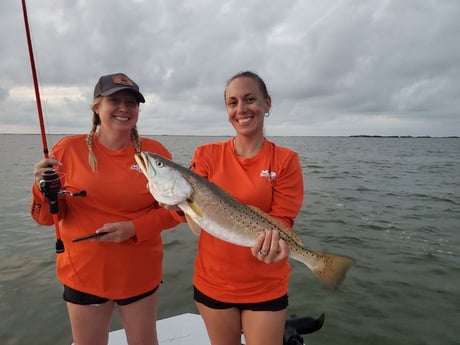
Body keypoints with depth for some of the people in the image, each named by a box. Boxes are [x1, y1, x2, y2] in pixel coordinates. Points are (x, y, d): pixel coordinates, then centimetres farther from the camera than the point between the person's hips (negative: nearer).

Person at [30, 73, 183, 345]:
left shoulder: (155, 151, -8)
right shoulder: (69, 149, -8)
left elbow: (176, 208, -4)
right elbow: (48, 217, -3)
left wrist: (135, 228, -18)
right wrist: (44, 190, -23)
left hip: (142, 275, 1)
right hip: (84, 275, 0)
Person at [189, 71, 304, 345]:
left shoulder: (286, 160, -9)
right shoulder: (207, 154, -4)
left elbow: (281, 220, -10)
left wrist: (272, 241, -31)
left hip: (266, 288, -2)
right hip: (212, 282, 2)